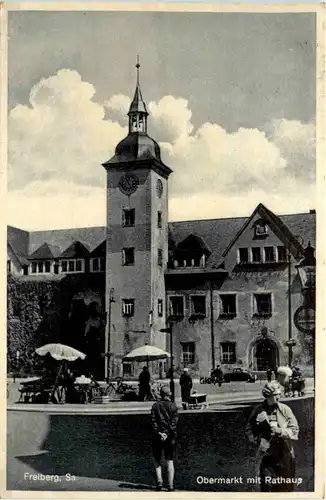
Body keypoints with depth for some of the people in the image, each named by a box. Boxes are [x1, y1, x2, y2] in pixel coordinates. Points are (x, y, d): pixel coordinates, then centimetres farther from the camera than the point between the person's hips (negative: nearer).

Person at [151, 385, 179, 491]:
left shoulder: (155, 405, 1)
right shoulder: (173, 406, -1)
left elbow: (153, 421, -6)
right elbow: (174, 422, -9)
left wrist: (159, 433, -10)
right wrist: (167, 434, -12)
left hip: (158, 436, 0)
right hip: (170, 437, 0)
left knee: (157, 460, 13)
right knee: (170, 461, 6)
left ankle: (159, 481, -1)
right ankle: (170, 485, 2)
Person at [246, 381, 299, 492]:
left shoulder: (285, 409, -3)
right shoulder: (258, 411, -3)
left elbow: (295, 429, -3)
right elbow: (249, 430, 7)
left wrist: (281, 431, -18)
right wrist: (258, 441, -7)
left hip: (285, 453, 1)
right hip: (266, 453, -1)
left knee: (286, 486, 9)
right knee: (267, 485, 1)